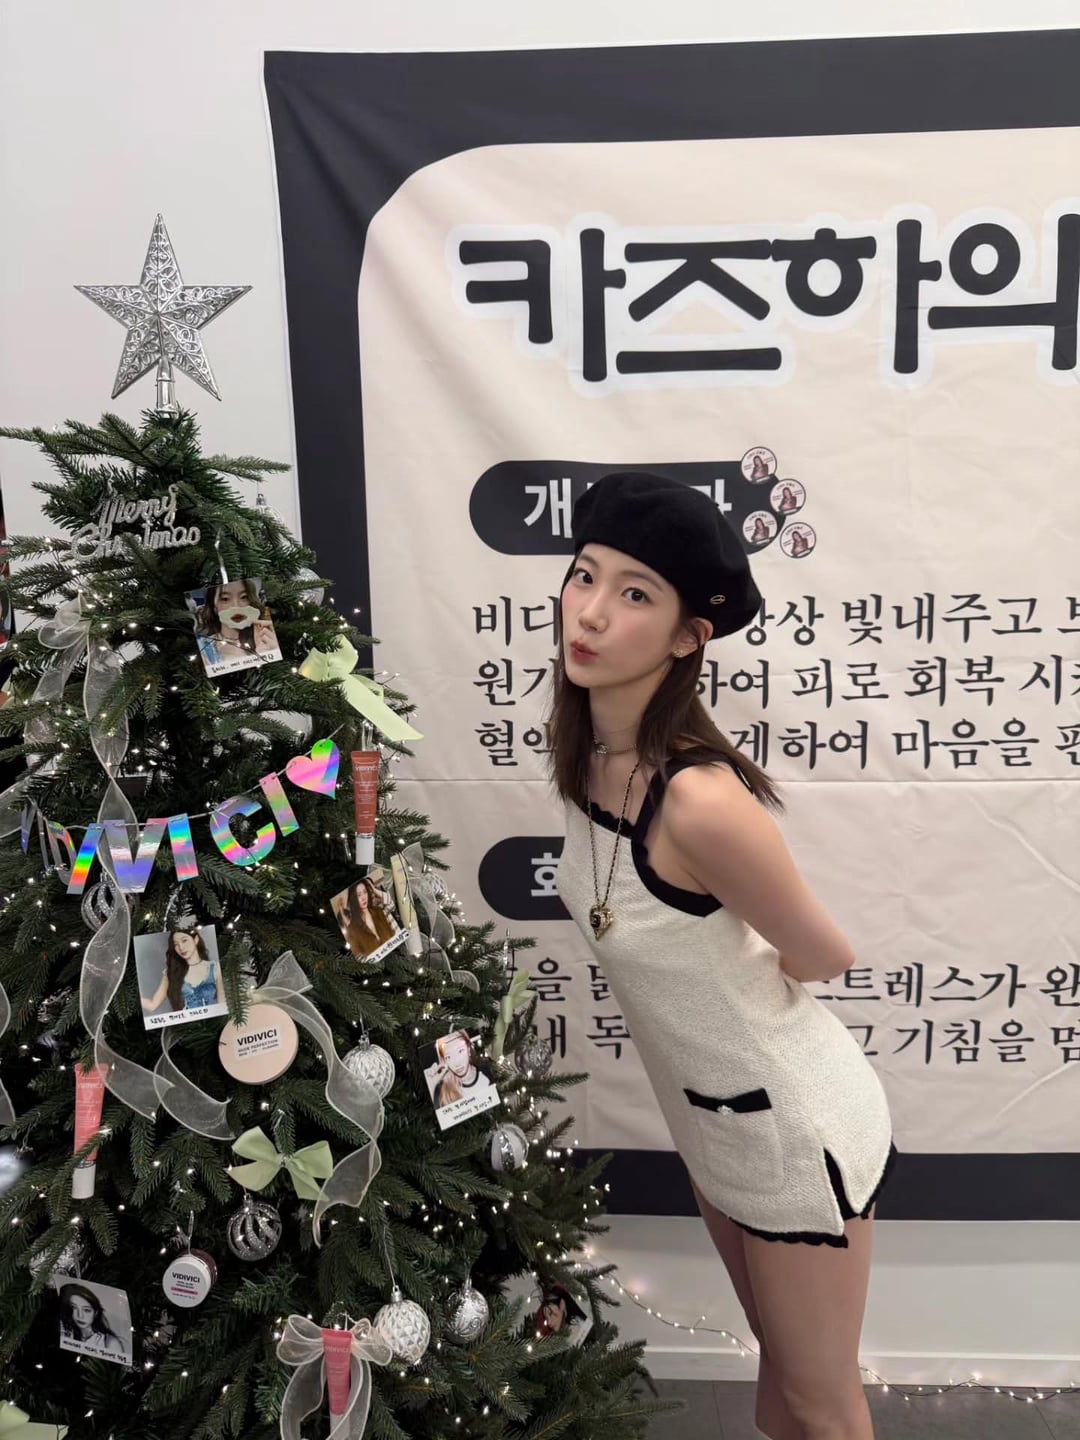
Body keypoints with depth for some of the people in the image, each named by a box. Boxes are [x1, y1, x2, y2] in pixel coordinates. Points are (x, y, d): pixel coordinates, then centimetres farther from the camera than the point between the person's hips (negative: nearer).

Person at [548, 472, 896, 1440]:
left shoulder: (700, 799, -34)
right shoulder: (589, 758, -9)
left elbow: (826, 956, -16)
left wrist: (737, 966, -1)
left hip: (794, 1122, -7)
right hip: (707, 1114, 7)